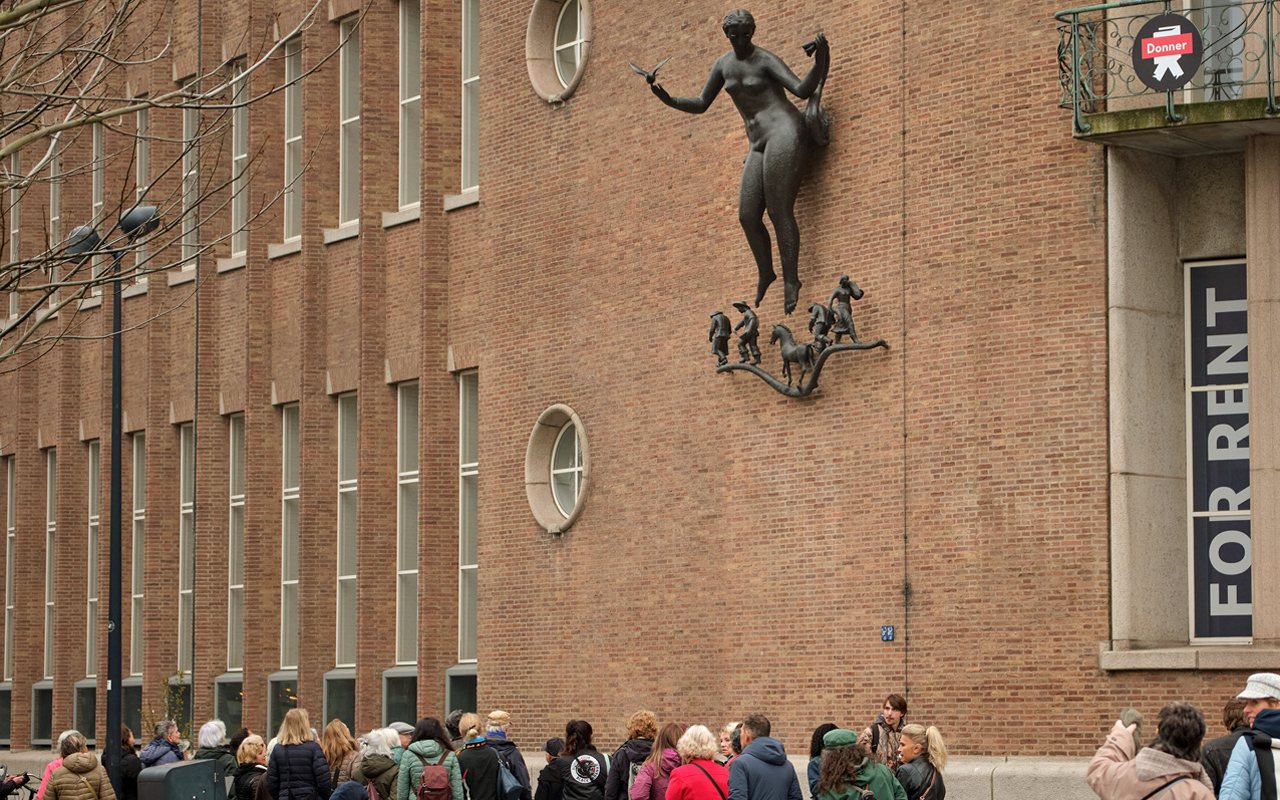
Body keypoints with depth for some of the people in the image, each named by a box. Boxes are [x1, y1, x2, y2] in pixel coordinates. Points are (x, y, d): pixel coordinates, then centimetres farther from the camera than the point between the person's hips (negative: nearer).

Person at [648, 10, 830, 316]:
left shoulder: (766, 60, -6)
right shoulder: (723, 64, 15)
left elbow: (803, 90, -16)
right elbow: (700, 105, 19)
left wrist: (820, 61, -34)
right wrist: (668, 100, 3)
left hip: (784, 132, -7)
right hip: (759, 145, 7)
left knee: (780, 212, -12)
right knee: (748, 217, 2)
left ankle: (791, 280, -4)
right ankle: (765, 273, 24)